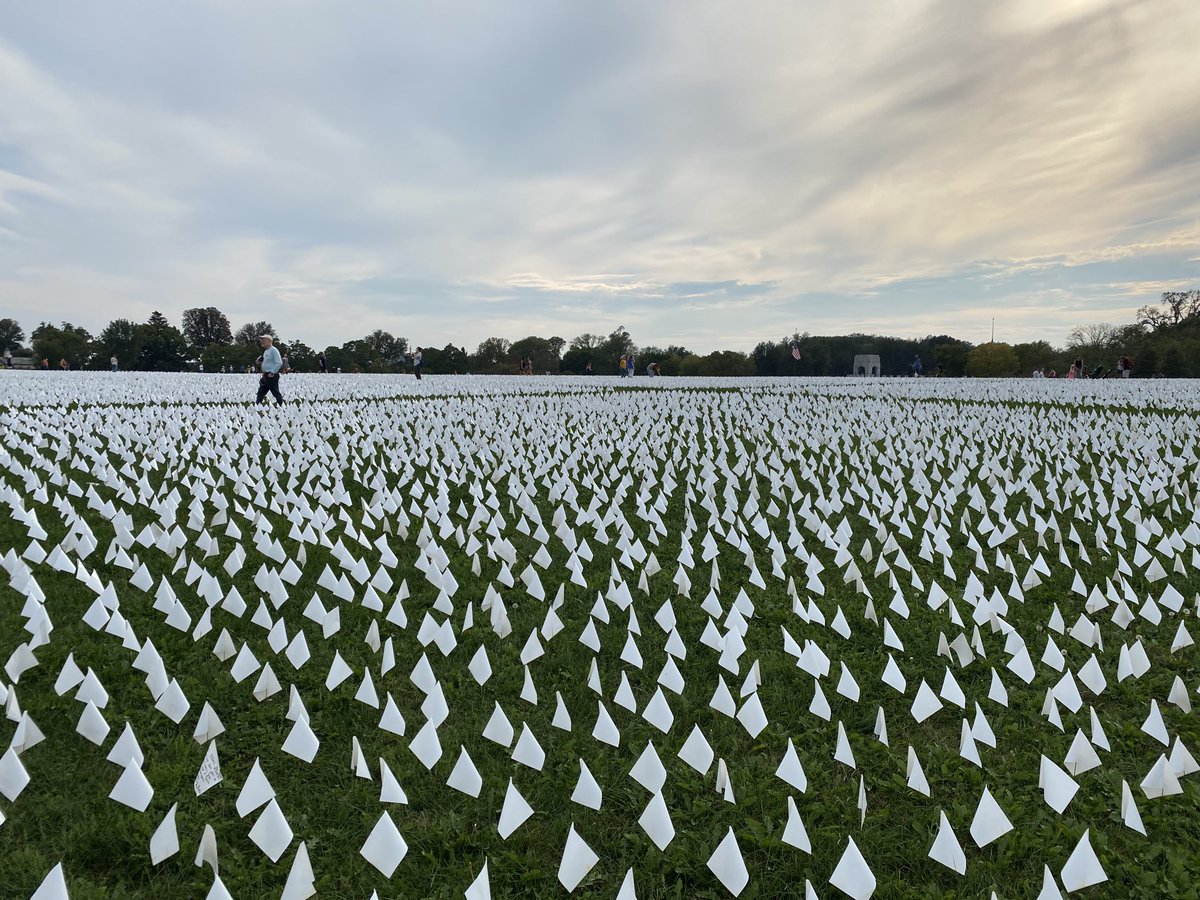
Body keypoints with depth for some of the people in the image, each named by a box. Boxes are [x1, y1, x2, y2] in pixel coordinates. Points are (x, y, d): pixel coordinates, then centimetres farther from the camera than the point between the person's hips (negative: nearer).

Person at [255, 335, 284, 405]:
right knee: (261, 393, 12)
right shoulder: (266, 351, 17)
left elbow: (279, 363, -22)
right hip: (266, 376, 10)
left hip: (272, 376, -10)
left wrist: (272, 372, -21)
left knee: (276, 393, -6)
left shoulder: (274, 350, -13)